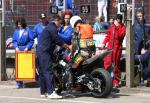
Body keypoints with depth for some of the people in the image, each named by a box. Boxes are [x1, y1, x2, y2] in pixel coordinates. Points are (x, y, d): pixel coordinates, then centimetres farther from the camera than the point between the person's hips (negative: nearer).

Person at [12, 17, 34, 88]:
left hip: (26, 50, -4)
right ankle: (19, 83, 6)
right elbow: (14, 40, 14)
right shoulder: (16, 31, 12)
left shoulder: (28, 30, -1)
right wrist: (16, 47, -2)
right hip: (18, 50, 4)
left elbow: (31, 41, -2)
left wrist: (27, 47, -12)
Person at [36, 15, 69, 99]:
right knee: (49, 71, -14)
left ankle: (43, 92, 15)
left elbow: (55, 41, 26)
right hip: (45, 52, -11)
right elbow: (58, 40, -12)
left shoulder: (48, 27, 24)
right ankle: (51, 92, -18)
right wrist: (68, 46, -3)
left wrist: (64, 45, 20)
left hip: (40, 51, 11)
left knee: (43, 72, 11)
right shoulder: (52, 28, -9)